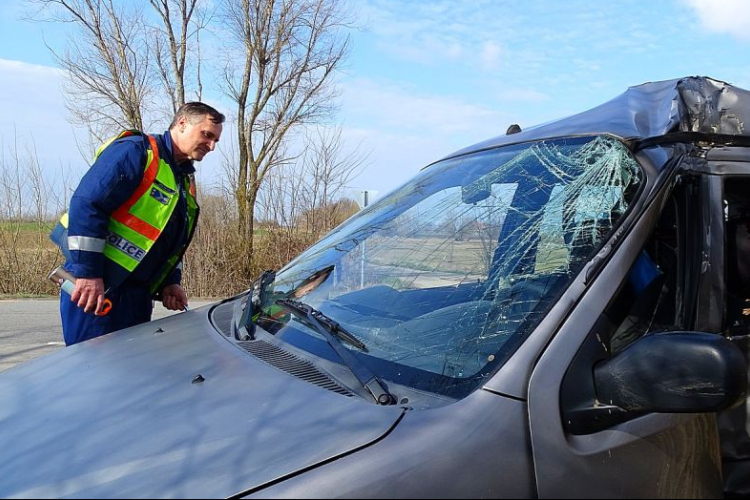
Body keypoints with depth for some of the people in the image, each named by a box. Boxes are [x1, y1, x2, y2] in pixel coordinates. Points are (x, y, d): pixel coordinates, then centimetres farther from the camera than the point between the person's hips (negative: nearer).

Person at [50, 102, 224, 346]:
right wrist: (88, 272, -23)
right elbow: (86, 204, -19)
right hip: (94, 288, -9)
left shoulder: (186, 180, 18)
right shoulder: (136, 151, -10)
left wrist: (170, 282, 9)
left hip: (137, 295, 9)